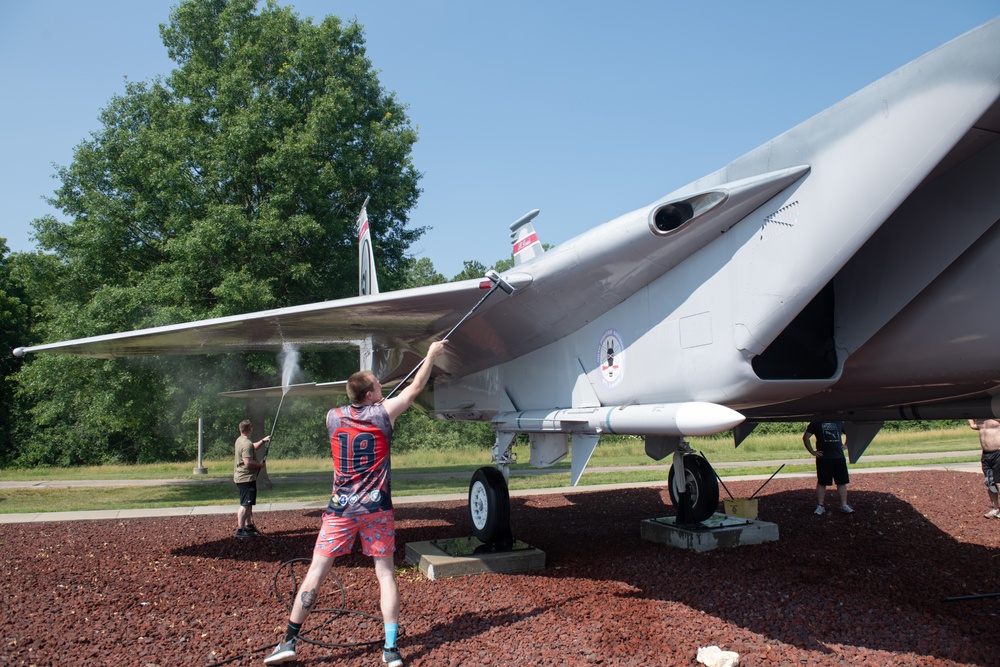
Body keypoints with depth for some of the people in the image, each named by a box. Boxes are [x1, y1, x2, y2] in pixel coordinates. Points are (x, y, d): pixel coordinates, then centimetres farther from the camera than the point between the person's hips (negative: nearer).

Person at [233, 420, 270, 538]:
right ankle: (240, 530, -8)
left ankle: (249, 526, 30)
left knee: (249, 504, 20)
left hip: (241, 478, 11)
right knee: (245, 504, -9)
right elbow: (248, 463, -28)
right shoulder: (247, 443, -21)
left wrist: (263, 441, 27)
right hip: (246, 478, -11)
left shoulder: (240, 440, 12)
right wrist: (261, 465, -13)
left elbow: (253, 448, 32)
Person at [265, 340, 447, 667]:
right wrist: (431, 354, 19)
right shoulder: (382, 414, -5)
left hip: (341, 508, 2)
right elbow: (415, 387, 7)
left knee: (316, 571, 6)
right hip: (376, 508, -1)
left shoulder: (333, 417, 0)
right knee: (385, 573, 6)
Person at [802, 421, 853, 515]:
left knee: (842, 482, 4)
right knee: (821, 482, 1)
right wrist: (812, 451, -4)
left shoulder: (839, 422, 11)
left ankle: (844, 505, 13)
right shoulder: (816, 423, 2)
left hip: (839, 457, 3)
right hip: (823, 458, -3)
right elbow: (806, 437, 3)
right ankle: (820, 506, 8)